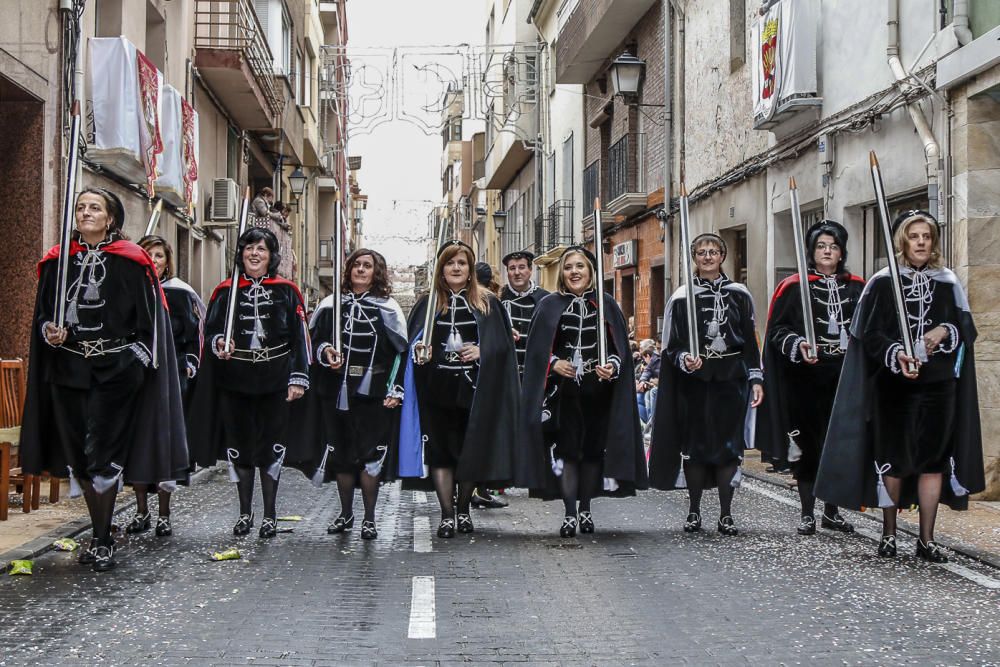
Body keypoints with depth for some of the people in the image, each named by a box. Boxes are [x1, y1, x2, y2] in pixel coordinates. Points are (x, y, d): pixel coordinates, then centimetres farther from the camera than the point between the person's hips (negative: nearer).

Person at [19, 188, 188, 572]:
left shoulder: (130, 262, -2)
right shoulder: (58, 262, 9)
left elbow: (149, 320, -2)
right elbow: (42, 313, 14)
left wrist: (137, 363, -9)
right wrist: (49, 332, -7)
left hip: (114, 370, -4)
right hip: (69, 370, 4)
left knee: (103, 455, -6)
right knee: (79, 457, 8)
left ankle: (103, 541, 3)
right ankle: (100, 535, 22)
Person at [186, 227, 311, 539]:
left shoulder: (286, 292, 3)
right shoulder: (226, 291, 6)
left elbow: (299, 337, 1)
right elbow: (210, 330, 11)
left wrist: (298, 379, -6)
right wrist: (218, 344, -12)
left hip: (275, 382, -1)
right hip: (235, 382, 2)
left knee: (272, 447, 2)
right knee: (239, 446, 7)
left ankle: (270, 515, 13)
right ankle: (245, 512, 21)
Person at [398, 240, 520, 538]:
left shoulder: (487, 304, 6)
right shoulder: (427, 304, 8)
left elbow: (504, 344, 4)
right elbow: (410, 341, 8)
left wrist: (482, 351, -13)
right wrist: (419, 352, -13)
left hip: (473, 389, 0)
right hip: (437, 389, 0)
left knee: (470, 450, 5)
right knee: (439, 450, -1)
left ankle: (464, 510, 21)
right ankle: (447, 514, 4)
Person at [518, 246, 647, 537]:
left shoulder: (606, 304, 6)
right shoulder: (550, 306, 4)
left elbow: (620, 347, 4)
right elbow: (537, 349, 2)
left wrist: (612, 367, -14)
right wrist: (554, 363, -15)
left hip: (597, 390, 1)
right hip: (563, 391, -1)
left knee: (593, 449, 5)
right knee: (566, 450, -5)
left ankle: (585, 509, 17)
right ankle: (569, 513, -2)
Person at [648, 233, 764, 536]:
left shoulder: (739, 295, 8)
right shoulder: (681, 298, 3)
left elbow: (750, 341, 9)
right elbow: (671, 345, 2)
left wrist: (755, 379, 3)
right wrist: (684, 359, -18)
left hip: (731, 381, 1)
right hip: (694, 382, -1)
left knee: (729, 447, -1)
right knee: (695, 446, 1)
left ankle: (726, 515, 6)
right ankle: (694, 512, 12)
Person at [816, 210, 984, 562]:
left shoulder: (949, 283, 8)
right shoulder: (882, 283, 0)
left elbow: (967, 329, 10)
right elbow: (869, 334, -5)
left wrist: (944, 332, -11)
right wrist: (895, 355, -22)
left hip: (938, 385, 2)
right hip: (894, 386, -2)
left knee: (933, 460, 2)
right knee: (893, 459, 3)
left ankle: (927, 539, 10)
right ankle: (888, 533, 17)